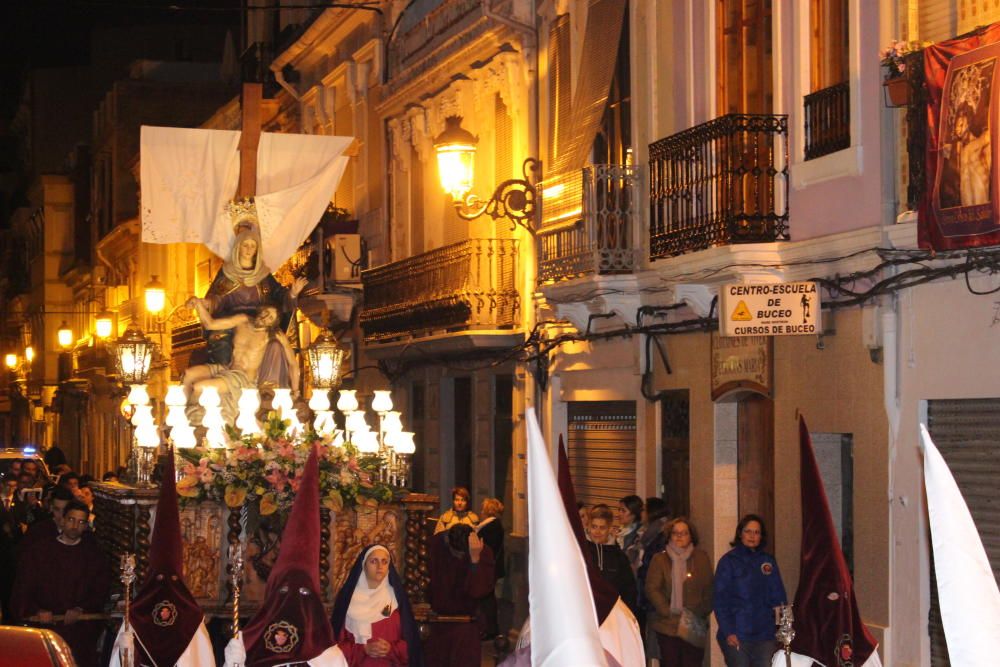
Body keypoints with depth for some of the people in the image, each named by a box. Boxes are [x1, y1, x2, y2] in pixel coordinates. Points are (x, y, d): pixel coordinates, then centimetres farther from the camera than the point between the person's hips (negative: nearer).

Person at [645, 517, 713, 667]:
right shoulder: (659, 559, 5)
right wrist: (668, 611, -10)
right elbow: (651, 589, -2)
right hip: (667, 626, 0)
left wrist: (701, 613, -6)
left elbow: (709, 590, 6)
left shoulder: (701, 558, 8)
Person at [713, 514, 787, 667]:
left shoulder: (768, 561, 12)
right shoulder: (729, 561, 0)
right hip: (736, 636, -3)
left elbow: (778, 596, 12)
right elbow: (719, 600, -4)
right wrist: (728, 632, -12)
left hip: (765, 634, 3)